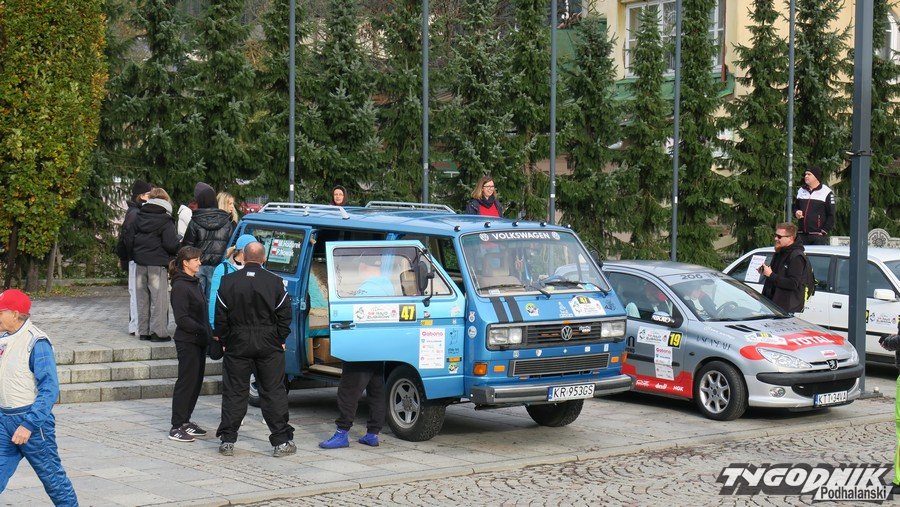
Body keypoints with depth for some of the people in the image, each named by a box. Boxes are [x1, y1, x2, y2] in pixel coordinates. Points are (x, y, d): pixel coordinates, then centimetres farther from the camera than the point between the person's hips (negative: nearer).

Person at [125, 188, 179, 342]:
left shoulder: (138, 218, 7)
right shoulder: (165, 221, -10)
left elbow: (128, 239, 8)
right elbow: (171, 244, -16)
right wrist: (175, 253, 4)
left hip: (140, 262, 6)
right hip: (158, 263, -6)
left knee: (143, 297, 13)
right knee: (159, 297, -2)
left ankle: (144, 331, 17)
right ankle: (158, 332, -5)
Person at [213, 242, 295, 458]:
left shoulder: (228, 282, -3)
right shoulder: (275, 282, -4)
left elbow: (221, 317, 1)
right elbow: (284, 315, 0)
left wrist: (224, 340, 11)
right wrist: (280, 340, 11)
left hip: (237, 344, 0)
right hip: (269, 345, 0)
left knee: (234, 392, 8)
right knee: (273, 392, 5)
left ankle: (227, 440, 9)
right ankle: (281, 441, 5)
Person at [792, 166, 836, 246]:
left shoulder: (826, 192, -1)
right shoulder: (801, 191, 16)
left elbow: (831, 216, -2)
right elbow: (795, 207, 28)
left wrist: (824, 231, -9)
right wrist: (796, 213, 4)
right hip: (802, 235, 5)